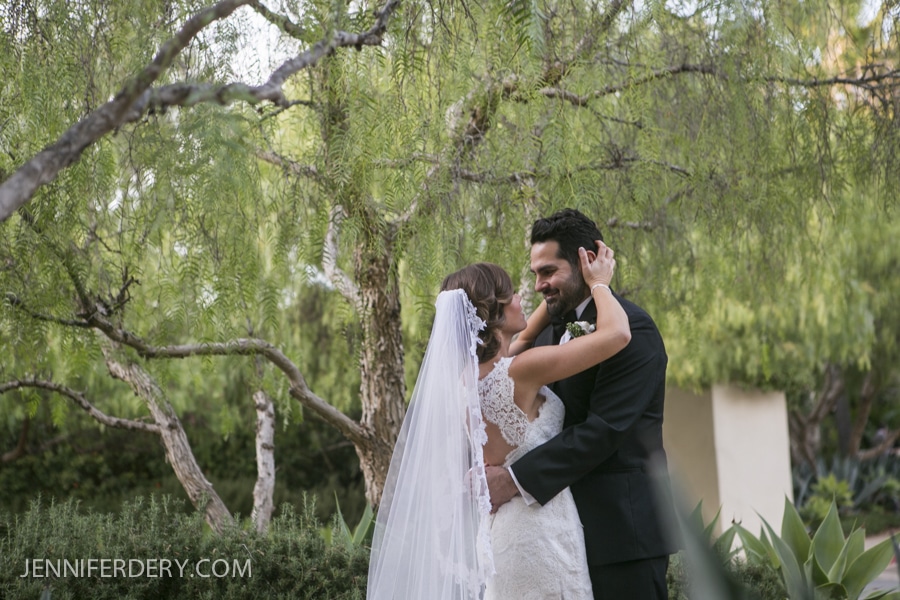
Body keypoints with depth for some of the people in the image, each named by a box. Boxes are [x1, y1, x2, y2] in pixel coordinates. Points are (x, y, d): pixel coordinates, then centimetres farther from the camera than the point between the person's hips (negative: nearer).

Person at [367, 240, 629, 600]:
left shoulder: (468, 373, 3)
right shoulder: (522, 371, -20)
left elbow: (524, 339, 24)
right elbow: (617, 333, -19)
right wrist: (598, 283, -2)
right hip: (540, 529, -8)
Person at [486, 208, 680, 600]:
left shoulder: (631, 329, -13)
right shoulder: (549, 329, 12)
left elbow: (603, 430, -21)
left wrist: (517, 479, -23)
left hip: (621, 527, -7)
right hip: (567, 522, 7)